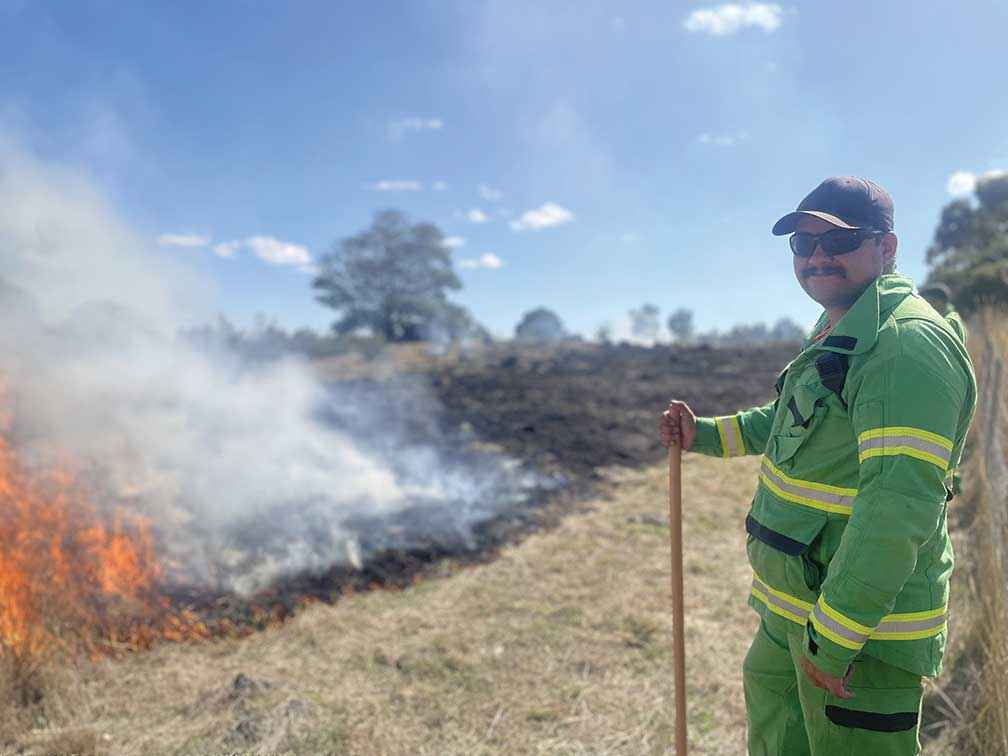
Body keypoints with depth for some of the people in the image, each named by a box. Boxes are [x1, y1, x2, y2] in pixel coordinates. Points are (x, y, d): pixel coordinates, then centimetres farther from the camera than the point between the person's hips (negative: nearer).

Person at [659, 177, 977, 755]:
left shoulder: (909, 343, -23)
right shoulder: (837, 332, 10)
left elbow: (899, 505, -30)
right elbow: (787, 419, 25)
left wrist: (833, 638, -28)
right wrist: (703, 434, 14)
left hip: (864, 621, -10)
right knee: (769, 690, 29)